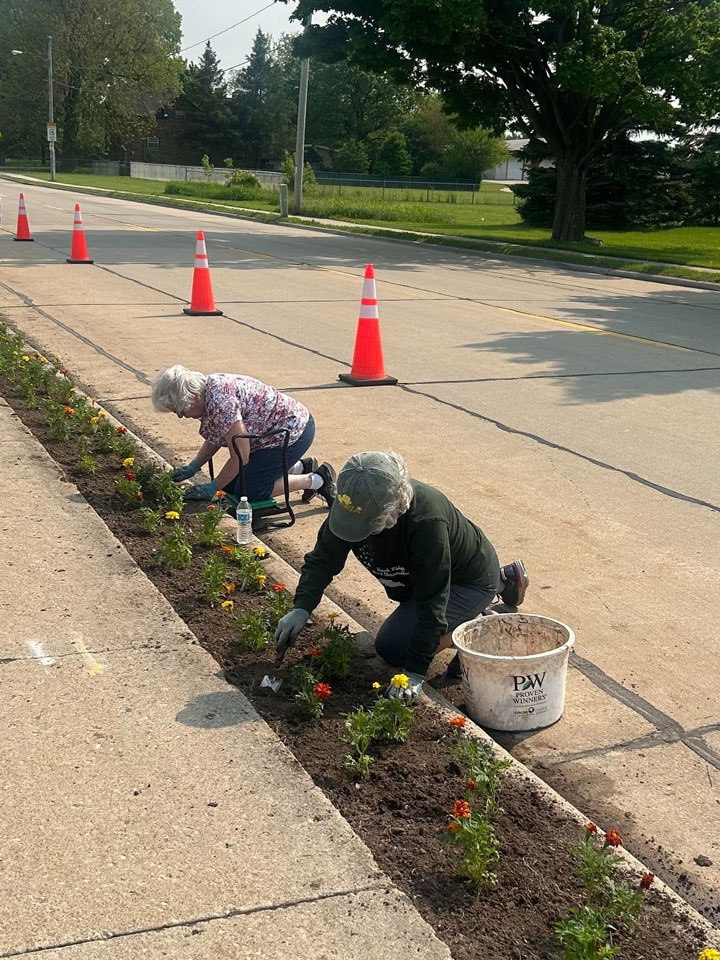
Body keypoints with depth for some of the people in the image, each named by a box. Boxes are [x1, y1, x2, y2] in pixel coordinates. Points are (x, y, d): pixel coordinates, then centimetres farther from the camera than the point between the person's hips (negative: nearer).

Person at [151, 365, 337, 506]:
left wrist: (212, 488, -15)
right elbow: (215, 437, 12)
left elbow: (240, 456, -25)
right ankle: (300, 468, 20)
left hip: (293, 430, -10)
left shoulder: (219, 402, -31)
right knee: (231, 482, 8)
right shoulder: (206, 389, -3)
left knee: (249, 490, -10)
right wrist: (192, 467, 3)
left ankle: (318, 480, 2)